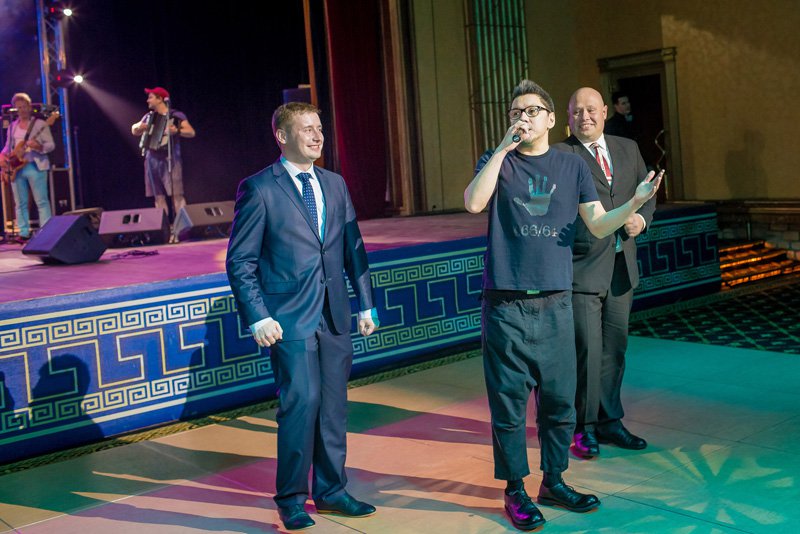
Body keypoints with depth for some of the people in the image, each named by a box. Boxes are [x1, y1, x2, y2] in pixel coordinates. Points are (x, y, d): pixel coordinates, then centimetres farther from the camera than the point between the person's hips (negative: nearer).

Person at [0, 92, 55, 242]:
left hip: (35, 166, -5)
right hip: (16, 167, 5)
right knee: (20, 204, 6)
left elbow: (51, 145, -5)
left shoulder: (40, 124, 0)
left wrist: (38, 146, -24)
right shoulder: (12, 127, 16)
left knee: (42, 201, -6)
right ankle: (24, 233, 10)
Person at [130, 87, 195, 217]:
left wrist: (177, 131, -28)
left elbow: (191, 133, -11)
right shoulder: (148, 116, 14)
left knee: (176, 195, -13)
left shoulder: (176, 115, -1)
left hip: (170, 159, -5)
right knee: (159, 197, 4)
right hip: (152, 160, 5)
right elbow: (134, 131, 27)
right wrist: (138, 127, 4)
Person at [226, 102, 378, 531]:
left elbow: (353, 249, 14)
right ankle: (291, 498, 11)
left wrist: (365, 303, 10)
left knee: (333, 407, 11)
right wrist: (258, 318, -14)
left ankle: (330, 491, 25)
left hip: (335, 317, 5)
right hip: (290, 319, -5)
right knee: (301, 403, -8)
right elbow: (240, 261, -6)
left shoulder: (335, 184, 12)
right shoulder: (259, 189, -5)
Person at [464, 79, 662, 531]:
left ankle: (553, 481, 25)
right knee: (509, 400, 2)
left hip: (555, 303, 2)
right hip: (506, 304, -2)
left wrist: (635, 203, -13)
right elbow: (474, 203, -15)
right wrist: (504, 147, -16)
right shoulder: (497, 162, 5)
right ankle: (515, 490, 15)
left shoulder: (572, 165, 10)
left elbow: (599, 225, 5)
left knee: (560, 398, 8)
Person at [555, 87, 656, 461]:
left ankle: (610, 422, 28)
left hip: (621, 268, 6)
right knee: (587, 349, -3)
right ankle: (585, 428, 14)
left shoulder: (628, 149, 13)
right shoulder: (558, 156, -7)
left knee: (615, 348, 14)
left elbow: (646, 192, 20)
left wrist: (642, 217, 0)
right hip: (581, 271, -6)